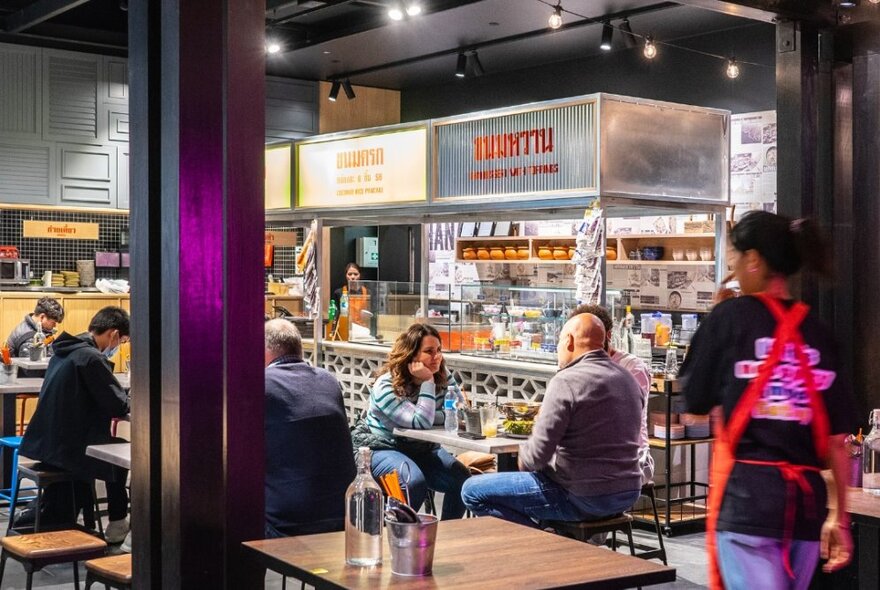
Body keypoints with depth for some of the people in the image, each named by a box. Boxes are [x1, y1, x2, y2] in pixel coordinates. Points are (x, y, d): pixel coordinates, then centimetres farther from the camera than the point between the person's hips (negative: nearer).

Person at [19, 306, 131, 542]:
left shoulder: (65, 350, 9)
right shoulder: (90, 357, -20)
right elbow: (119, 406, -17)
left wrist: (115, 404, 10)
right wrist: (128, 398, 4)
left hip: (45, 442, 8)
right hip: (69, 448, -8)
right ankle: (117, 523, 24)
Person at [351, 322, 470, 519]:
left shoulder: (442, 376, -2)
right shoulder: (386, 386, -21)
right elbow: (421, 422, -30)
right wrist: (427, 382, -27)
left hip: (423, 450, 6)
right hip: (383, 448, -6)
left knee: (462, 479, -15)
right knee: (415, 482, -33)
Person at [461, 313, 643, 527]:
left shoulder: (567, 381, -16)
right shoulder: (629, 379, 9)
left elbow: (538, 454, -20)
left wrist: (522, 458, 2)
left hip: (584, 498, -9)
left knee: (473, 491, -3)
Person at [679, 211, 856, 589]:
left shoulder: (732, 316, -5)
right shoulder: (816, 330, 7)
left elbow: (695, 401, 4)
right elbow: (837, 437, 6)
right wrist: (839, 516, 12)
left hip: (747, 493, -5)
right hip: (807, 499, 5)